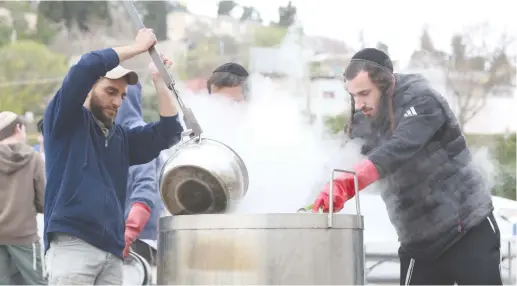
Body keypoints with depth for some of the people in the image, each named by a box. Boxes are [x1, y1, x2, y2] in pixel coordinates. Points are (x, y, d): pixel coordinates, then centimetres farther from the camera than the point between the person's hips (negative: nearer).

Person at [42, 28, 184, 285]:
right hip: (71, 243, -6)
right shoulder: (66, 120, 6)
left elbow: (169, 131, 18)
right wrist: (137, 47, 1)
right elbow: (87, 66, -8)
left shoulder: (121, 137, 24)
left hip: (111, 250, 6)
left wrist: (159, 80, 13)